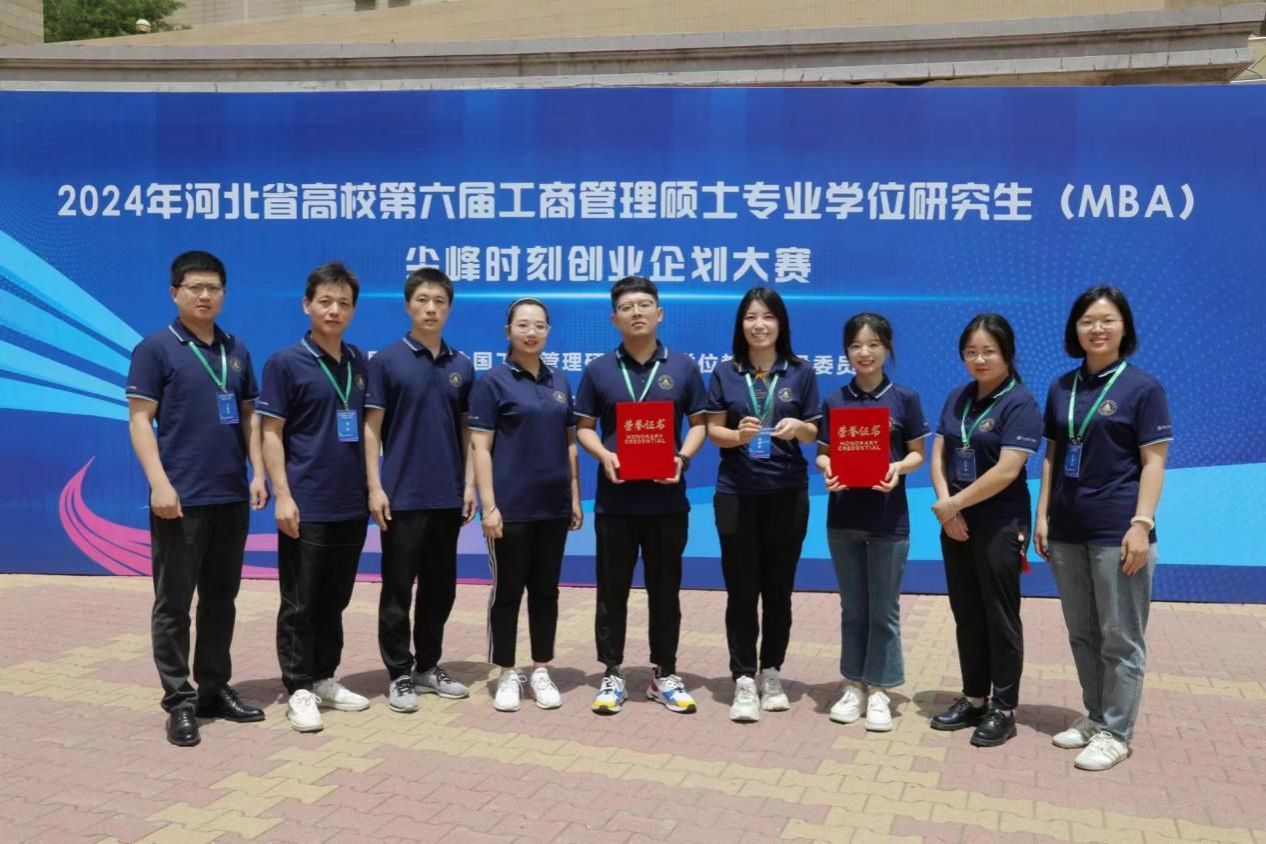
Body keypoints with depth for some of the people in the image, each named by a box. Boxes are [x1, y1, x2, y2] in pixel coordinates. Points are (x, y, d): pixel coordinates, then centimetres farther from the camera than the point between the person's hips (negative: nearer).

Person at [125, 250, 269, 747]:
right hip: (181, 498, -5)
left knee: (221, 598, 13)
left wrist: (258, 473, 5)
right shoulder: (156, 349, -3)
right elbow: (139, 420, -7)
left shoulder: (236, 351, 12)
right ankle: (179, 700, 11)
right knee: (174, 603, 2)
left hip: (232, 497, 5)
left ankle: (215, 689, 24)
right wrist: (159, 482, -17)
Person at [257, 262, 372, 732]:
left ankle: (325, 679, 26)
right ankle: (299, 689, 14)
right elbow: (271, 433, -7)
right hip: (307, 506, -5)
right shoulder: (285, 363, -6)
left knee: (334, 601, 14)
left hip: (352, 505, 5)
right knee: (299, 603, 4)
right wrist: (282, 495, -14)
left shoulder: (359, 363, 9)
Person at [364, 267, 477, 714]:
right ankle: (400, 674, 14)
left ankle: (428, 666, 25)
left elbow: (467, 430, 11)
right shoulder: (386, 360, -3)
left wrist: (469, 484, 3)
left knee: (440, 587, 11)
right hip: (402, 495, -4)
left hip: (447, 496, 4)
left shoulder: (461, 366, 8)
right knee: (398, 589, 3)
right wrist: (375, 487, -11)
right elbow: (372, 427, -4)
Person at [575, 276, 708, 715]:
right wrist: (605, 456, -14)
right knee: (612, 589, 7)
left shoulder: (683, 367, 4)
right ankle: (612, 673, 19)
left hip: (667, 498, 0)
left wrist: (683, 457, -12)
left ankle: (665, 674, 21)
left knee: (665, 589, 9)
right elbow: (584, 427, 6)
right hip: (615, 499, 0)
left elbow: (699, 422, 6)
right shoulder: (598, 370, 4)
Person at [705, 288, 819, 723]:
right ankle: (744, 681, 7)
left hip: (787, 492, 1)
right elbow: (713, 430, 2)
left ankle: (772, 673, 23)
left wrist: (798, 427, -18)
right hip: (736, 493, 0)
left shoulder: (801, 373, 1)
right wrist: (737, 435, -19)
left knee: (778, 588, 9)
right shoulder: (725, 372, 1)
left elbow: (814, 432, 4)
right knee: (742, 589, 1)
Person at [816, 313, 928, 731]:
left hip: (889, 518, -2)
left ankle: (879, 690, 17)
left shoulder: (905, 399, -2)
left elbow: (917, 453, 1)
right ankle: (854, 685, 23)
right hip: (844, 517, 2)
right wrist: (828, 467, -18)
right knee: (852, 607, 12)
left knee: (884, 609, 6)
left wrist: (898, 468, -20)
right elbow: (822, 452, 4)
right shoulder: (834, 401, 3)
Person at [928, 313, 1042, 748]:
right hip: (956, 524, 6)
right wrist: (945, 505, -8)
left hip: (999, 526, -6)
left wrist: (954, 503, -13)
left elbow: (1007, 470, -19)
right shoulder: (958, 398, 9)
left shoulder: (1020, 403, -11)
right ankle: (973, 698, 26)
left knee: (999, 618, 3)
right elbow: (938, 454, 8)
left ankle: (1003, 709, 15)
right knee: (966, 614, 13)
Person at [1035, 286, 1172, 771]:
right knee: (1082, 634, 14)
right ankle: (1095, 717, 28)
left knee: (1120, 638, 2)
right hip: (1067, 531, 5)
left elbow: (1154, 461, -7)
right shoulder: (1062, 388, 10)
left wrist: (1142, 523, -15)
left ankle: (1116, 732, 13)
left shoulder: (1143, 387, -4)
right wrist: (1042, 516, 8)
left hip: (1117, 530, -5)